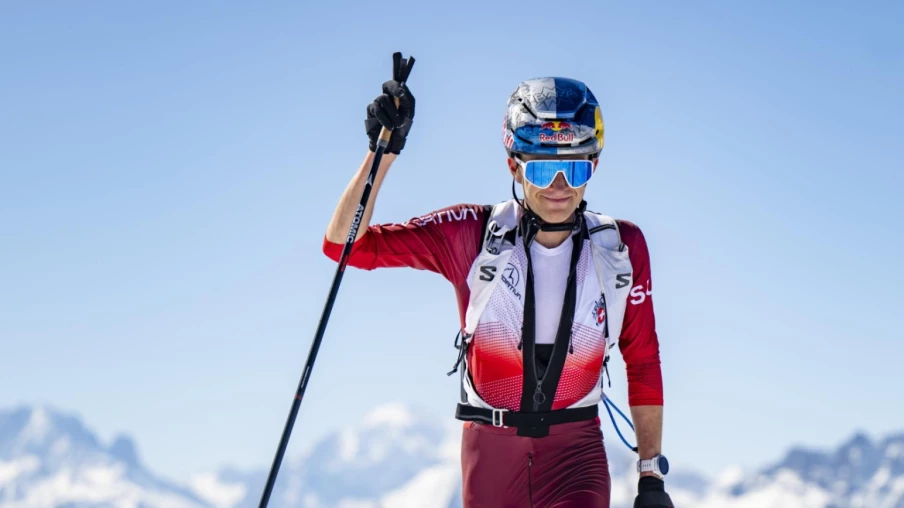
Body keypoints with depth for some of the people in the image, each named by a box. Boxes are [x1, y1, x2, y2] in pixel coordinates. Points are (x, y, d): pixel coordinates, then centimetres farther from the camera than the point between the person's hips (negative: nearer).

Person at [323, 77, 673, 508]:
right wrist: (383, 151, -20)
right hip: (491, 443, 0)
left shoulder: (621, 249, -2)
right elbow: (345, 244, -9)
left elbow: (643, 363, 7)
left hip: (575, 446, 0)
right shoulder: (473, 235, -7)